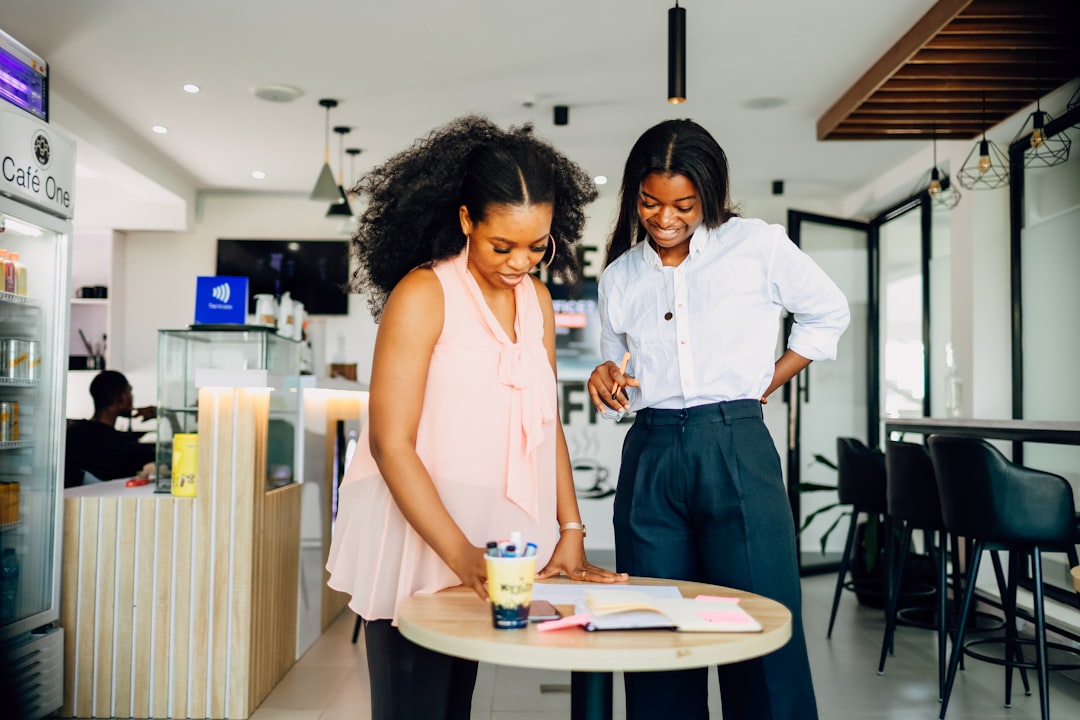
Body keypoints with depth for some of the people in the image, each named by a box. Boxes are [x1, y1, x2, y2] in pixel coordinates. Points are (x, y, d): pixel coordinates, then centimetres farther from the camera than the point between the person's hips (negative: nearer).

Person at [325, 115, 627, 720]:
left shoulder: (537, 299, 8)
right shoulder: (423, 294, -12)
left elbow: (547, 423, 10)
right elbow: (391, 444, -16)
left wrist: (571, 532, 1)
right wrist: (461, 554, -22)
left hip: (490, 542, 6)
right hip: (414, 539, -5)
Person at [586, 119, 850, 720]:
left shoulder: (757, 246, 2)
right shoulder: (619, 276, 12)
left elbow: (829, 313, 13)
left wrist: (765, 386, 6)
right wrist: (608, 382, -4)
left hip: (735, 450, -3)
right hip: (650, 456, 3)